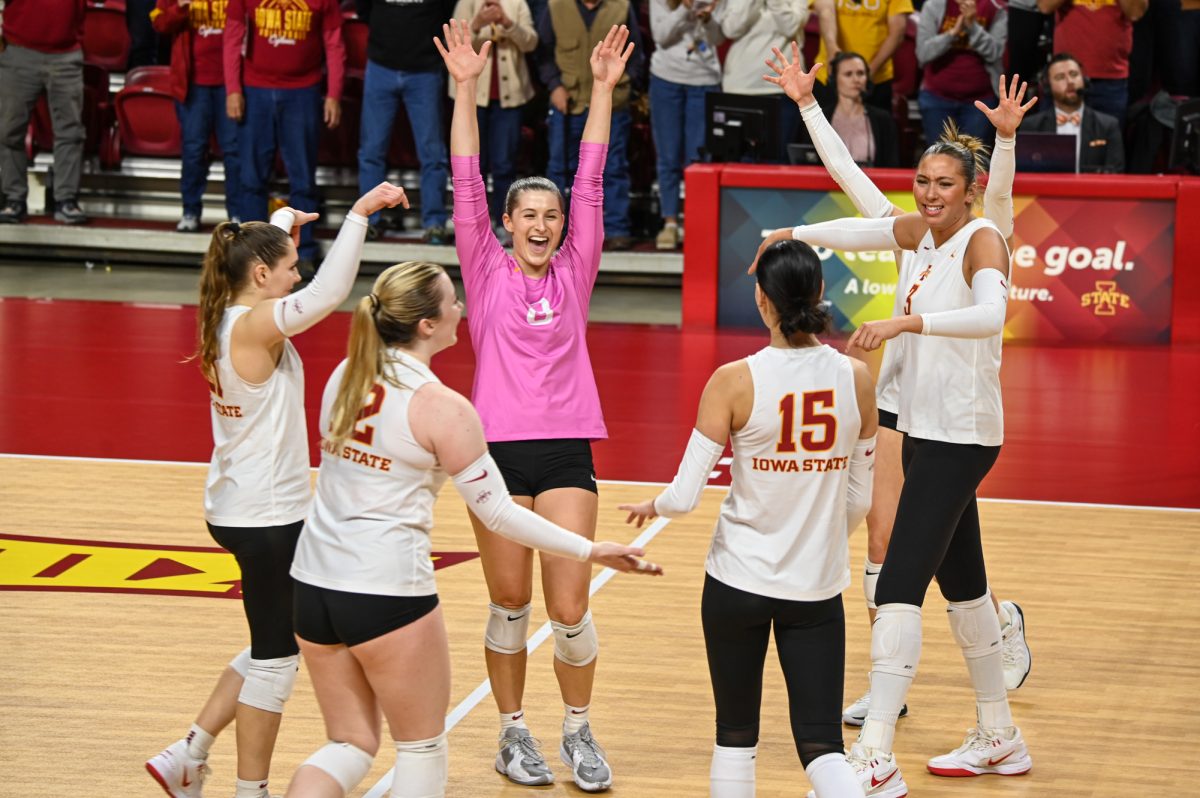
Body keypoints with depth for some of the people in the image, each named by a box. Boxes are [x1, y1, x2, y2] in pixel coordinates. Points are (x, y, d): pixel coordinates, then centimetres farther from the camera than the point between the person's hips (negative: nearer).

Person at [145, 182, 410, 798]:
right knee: (276, 658, 2)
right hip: (268, 516, -10)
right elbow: (329, 292, -34)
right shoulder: (253, 326, -19)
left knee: (276, 648, 20)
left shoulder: (226, 318, 6)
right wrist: (358, 214, -33)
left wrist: (284, 220, 27)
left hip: (235, 509, 10)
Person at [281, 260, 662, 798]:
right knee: (422, 747, 13)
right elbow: (497, 511, -11)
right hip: (387, 592, -6)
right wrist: (589, 551, -5)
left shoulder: (344, 376, 4)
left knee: (351, 745, 17)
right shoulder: (442, 409, -15)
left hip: (314, 584, 6)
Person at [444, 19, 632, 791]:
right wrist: (466, 89, -10)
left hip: (566, 451, 1)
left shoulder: (574, 273, 9)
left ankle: (579, 733, 16)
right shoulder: (488, 272, 5)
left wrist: (603, 89, -2)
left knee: (570, 610, -2)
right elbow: (467, 185, -3)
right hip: (498, 448, -1)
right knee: (510, 603, 6)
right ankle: (514, 733, 21)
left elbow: (591, 184, 3)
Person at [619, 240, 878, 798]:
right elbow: (859, 500, 5)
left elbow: (685, 497, -13)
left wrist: (651, 507, 10)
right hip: (818, 586, 2)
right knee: (822, 745, 4)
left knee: (736, 737, 15)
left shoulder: (735, 381, -14)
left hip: (739, 581, -2)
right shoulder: (856, 379, -5)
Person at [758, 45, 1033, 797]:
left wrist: (905, 321, -46)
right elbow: (859, 230, 26)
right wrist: (795, 235, 17)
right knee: (962, 583, 17)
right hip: (927, 429, 9)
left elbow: (990, 313, -36)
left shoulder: (982, 240, -16)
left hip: (959, 437, -9)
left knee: (899, 585, -15)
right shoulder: (920, 232, 7)